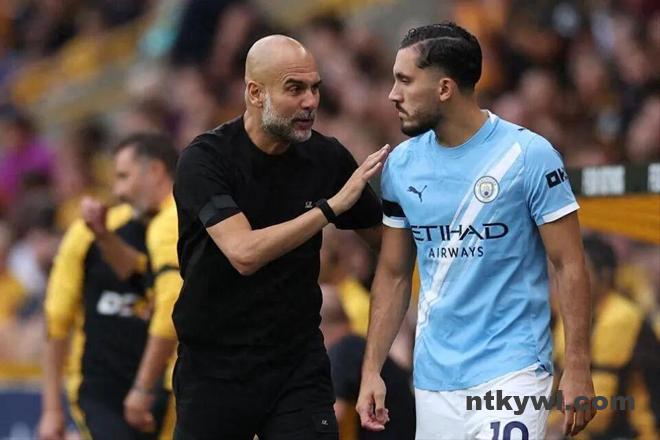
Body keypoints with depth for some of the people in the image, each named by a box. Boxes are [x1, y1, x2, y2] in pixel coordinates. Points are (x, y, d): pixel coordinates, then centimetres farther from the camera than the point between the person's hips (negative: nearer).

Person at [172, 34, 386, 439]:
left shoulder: (327, 157, -1)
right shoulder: (205, 159, -14)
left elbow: (384, 236, 12)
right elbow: (244, 253, -26)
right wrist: (332, 205, -25)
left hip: (299, 364, 2)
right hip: (216, 365, -2)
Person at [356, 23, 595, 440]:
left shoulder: (528, 154, -9)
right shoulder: (401, 164, 6)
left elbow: (569, 266, -7)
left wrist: (578, 368, -12)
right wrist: (372, 370, 8)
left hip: (512, 370, -5)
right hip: (434, 375, 5)